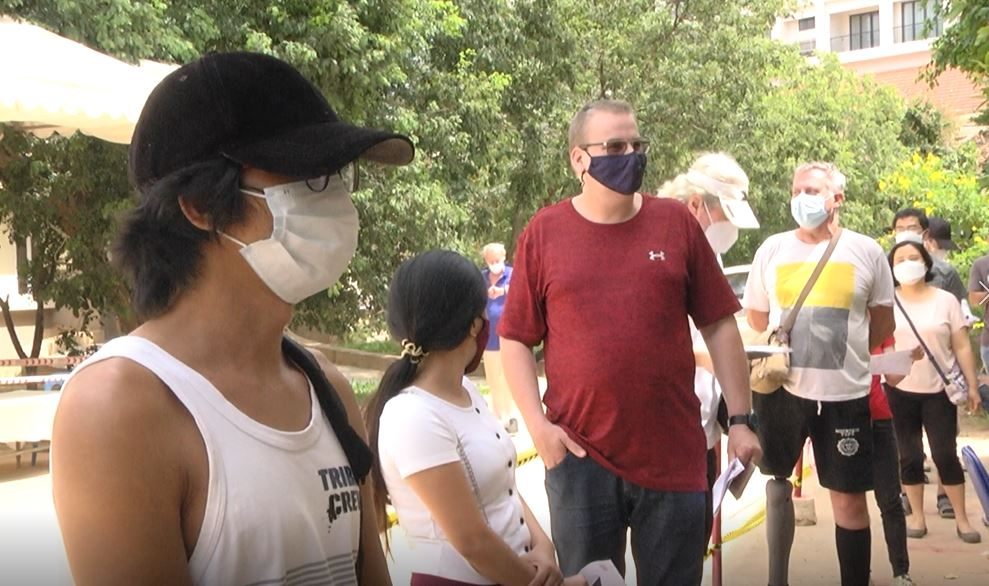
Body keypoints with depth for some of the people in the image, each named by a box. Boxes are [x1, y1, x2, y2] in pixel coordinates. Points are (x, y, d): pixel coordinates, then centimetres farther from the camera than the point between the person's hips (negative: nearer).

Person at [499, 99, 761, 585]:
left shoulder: (676, 222, 3)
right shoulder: (543, 233, 1)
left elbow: (719, 326, 6)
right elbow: (516, 340, 3)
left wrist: (740, 419, 1)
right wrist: (538, 424, -8)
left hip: (674, 457, 1)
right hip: (579, 456, -1)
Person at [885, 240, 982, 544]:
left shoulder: (946, 301, 0)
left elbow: (962, 347, 2)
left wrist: (972, 385, -1)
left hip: (939, 391, 0)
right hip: (900, 391, 1)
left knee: (945, 454, 0)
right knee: (909, 456, 5)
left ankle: (962, 519, 11)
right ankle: (917, 516, 18)